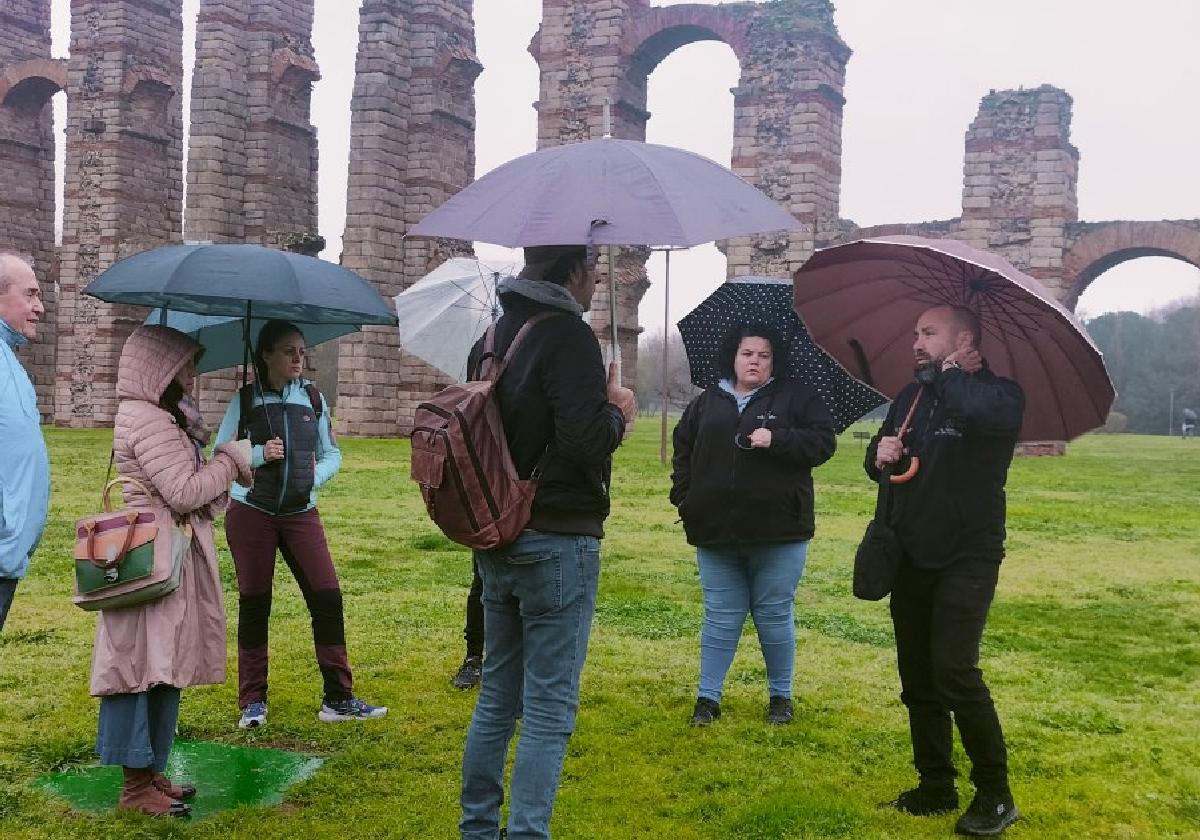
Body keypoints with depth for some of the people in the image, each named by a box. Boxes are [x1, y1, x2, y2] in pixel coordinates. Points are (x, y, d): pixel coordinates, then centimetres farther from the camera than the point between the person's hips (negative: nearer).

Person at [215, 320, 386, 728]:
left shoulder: (313, 399, 6)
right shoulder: (245, 400, -2)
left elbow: (332, 453, 11)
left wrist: (315, 476, -9)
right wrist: (259, 455, -17)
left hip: (301, 513, 2)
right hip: (251, 511, -2)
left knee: (327, 596, -6)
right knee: (254, 603, 3)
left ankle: (338, 698, 2)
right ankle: (252, 701, 14)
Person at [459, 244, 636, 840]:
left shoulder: (491, 339, 11)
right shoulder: (568, 336, -15)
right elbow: (586, 440, -25)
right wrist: (618, 412, -3)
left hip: (496, 541, 8)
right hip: (557, 543, -8)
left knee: (497, 696, 17)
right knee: (549, 708, -1)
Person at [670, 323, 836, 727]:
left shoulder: (797, 397, 1)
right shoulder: (707, 402, 10)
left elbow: (823, 442, -7)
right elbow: (683, 451, 16)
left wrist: (777, 439, -20)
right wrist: (684, 497, 4)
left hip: (778, 531, -2)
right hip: (716, 531, 2)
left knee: (775, 617, 8)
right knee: (721, 619, 9)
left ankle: (780, 695, 23)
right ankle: (708, 697, 17)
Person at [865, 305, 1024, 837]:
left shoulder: (999, 394, -8)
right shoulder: (911, 397, 13)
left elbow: (976, 410, -33)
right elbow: (879, 459, 22)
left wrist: (946, 373, -13)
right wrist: (880, 455, -2)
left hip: (967, 558, -7)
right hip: (912, 556, 7)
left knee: (954, 671, -15)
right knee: (918, 678, 10)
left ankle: (995, 795, 0)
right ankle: (936, 787, 22)